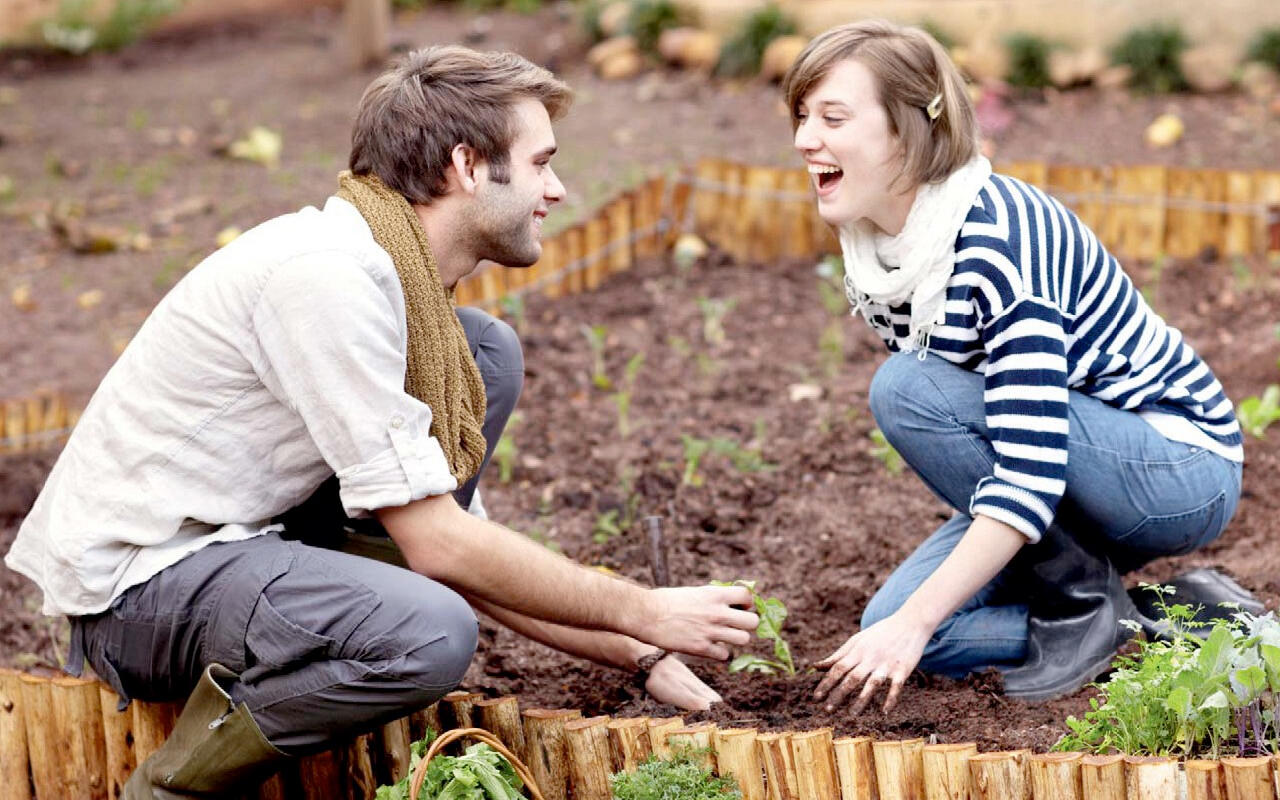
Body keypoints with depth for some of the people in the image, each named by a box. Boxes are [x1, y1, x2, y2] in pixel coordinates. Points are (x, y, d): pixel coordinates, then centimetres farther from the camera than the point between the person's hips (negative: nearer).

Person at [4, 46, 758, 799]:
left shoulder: (404, 277, 7)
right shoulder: (330, 271, -23)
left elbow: (462, 543, 11)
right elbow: (438, 542, -22)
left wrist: (639, 655, 8)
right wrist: (640, 612, -12)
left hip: (247, 531, 9)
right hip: (137, 583, -9)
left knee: (490, 352, 4)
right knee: (433, 633, -34)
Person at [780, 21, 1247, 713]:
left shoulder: (996, 240, -28)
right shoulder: (875, 250, 0)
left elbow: (1033, 473, -33)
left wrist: (915, 621, -33)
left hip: (1185, 466, -9)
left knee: (906, 388, -25)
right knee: (889, 628, -6)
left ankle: (1083, 600, -9)